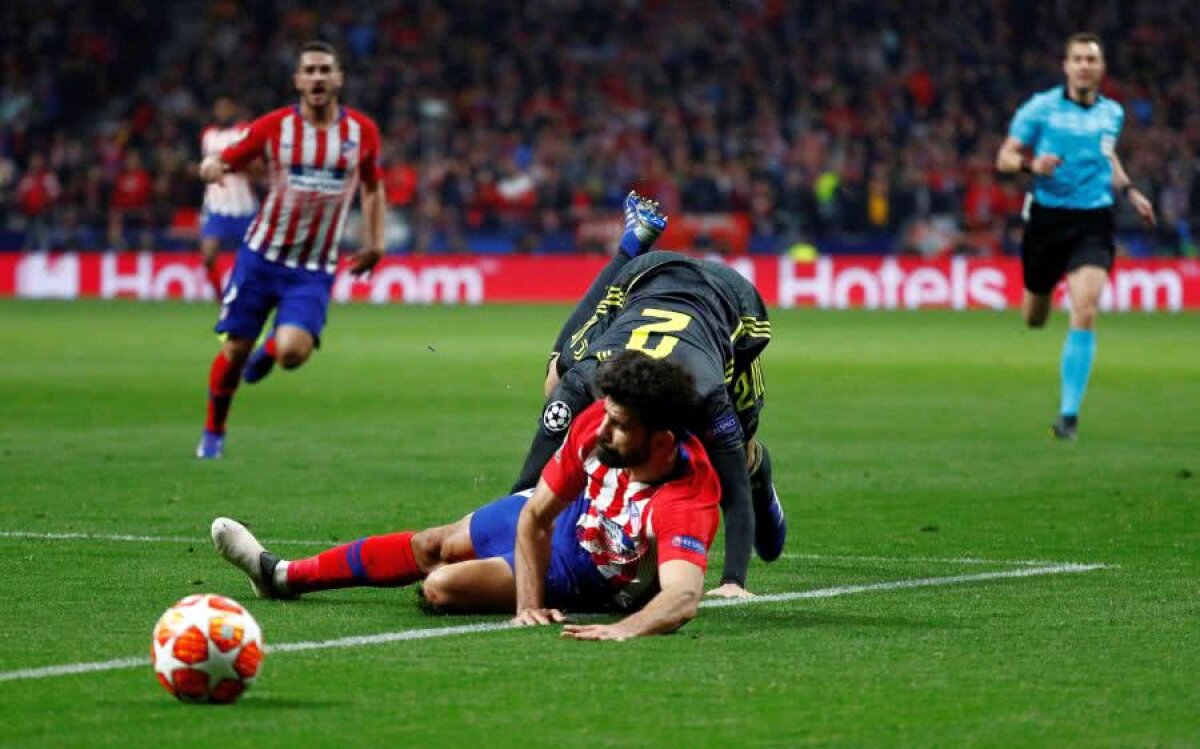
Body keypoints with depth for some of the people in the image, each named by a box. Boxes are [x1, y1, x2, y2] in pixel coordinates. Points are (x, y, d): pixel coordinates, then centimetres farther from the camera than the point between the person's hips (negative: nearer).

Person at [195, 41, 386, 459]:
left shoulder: (362, 130, -1)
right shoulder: (274, 126, -6)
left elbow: (373, 186, 16)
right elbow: (224, 161, 0)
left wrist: (374, 243, 6)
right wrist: (211, 168, -25)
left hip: (314, 270, 0)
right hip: (261, 255, 0)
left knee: (292, 353, -20)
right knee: (234, 351, -1)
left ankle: (270, 349, 19)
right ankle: (214, 433, 24)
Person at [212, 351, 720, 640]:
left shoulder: (687, 501, -42)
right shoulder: (596, 424, -27)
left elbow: (683, 597, -55)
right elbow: (535, 516, -18)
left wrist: (625, 630, -72)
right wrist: (528, 603, -27)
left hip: (589, 578, -5)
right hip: (572, 516, 5)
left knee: (442, 585, -12)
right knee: (432, 545, 18)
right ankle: (282, 575, 39)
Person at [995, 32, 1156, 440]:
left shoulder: (1112, 112, 7)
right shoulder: (1041, 107, -4)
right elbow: (1005, 158, -3)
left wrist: (1129, 190, 15)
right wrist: (1031, 164, -23)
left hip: (1093, 222, 1)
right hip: (1047, 218, -1)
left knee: (1085, 310, -19)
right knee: (1034, 318, 11)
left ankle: (1069, 412, -14)